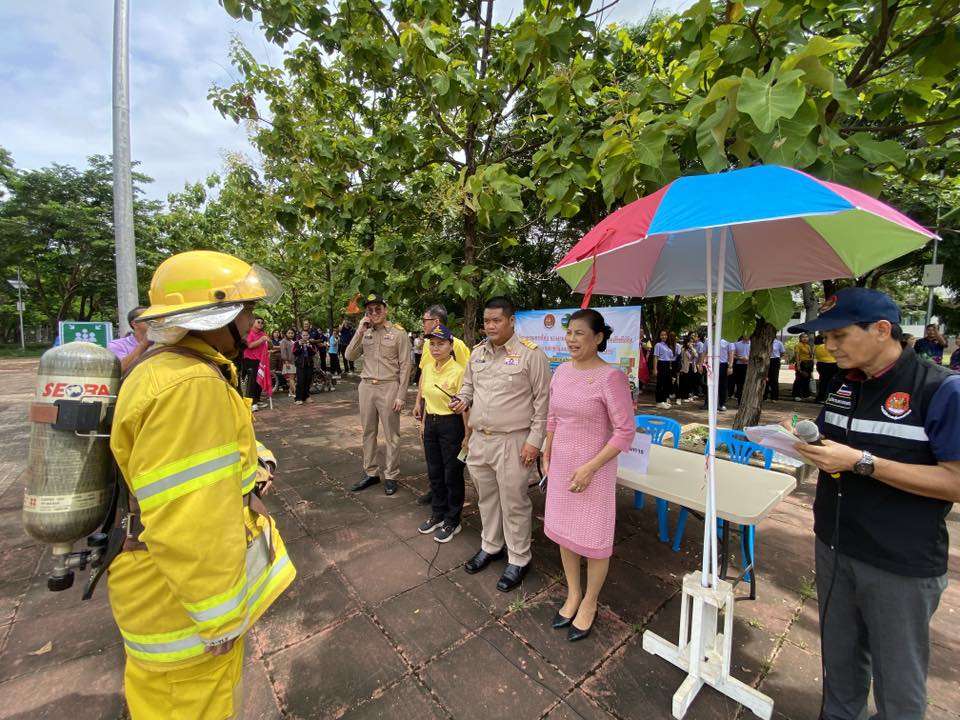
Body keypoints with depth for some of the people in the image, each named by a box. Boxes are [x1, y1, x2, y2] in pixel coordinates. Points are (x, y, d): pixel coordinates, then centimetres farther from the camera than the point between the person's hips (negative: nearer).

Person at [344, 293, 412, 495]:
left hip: (389, 388, -5)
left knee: (391, 435, 5)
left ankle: (391, 476, 18)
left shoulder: (399, 333, -6)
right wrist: (359, 331, -8)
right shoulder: (364, 333, 9)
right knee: (368, 432, 14)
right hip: (366, 387, 5)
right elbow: (350, 356, 1)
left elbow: (405, 366, -7)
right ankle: (370, 473, 29)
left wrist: (401, 395, -12)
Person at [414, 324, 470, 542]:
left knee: (452, 475, 8)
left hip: (451, 425, -7)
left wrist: (467, 435, -14)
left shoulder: (458, 371, -17)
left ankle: (452, 521, 25)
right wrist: (423, 425, 14)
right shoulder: (427, 369, 4)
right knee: (434, 473, 18)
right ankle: (437, 514, 37)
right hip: (431, 423, 7)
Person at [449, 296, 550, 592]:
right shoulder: (478, 352, 7)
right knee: (486, 497, 20)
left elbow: (542, 400, -10)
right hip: (479, 439, 6)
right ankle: (490, 547, 41)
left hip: (512, 442, -6)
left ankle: (518, 560, 28)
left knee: (514, 502, 7)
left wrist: (535, 440, -13)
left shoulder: (531, 353, -12)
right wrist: (463, 399, -3)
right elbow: (468, 384, 20)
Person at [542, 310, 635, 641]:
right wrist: (546, 455, 11)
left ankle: (589, 603, 37)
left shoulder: (611, 376, -17)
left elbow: (626, 431, -17)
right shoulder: (561, 371, 2)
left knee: (593, 538, 12)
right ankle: (573, 594, 42)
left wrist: (590, 468, -20)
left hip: (593, 469, -6)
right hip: (561, 465, 6)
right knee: (564, 531, 19)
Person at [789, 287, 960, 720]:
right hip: (833, 548, 6)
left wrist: (861, 462, -26)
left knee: (897, 682, 15)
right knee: (839, 656, 23)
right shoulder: (842, 383, 3)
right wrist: (807, 442, -6)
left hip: (901, 566, -5)